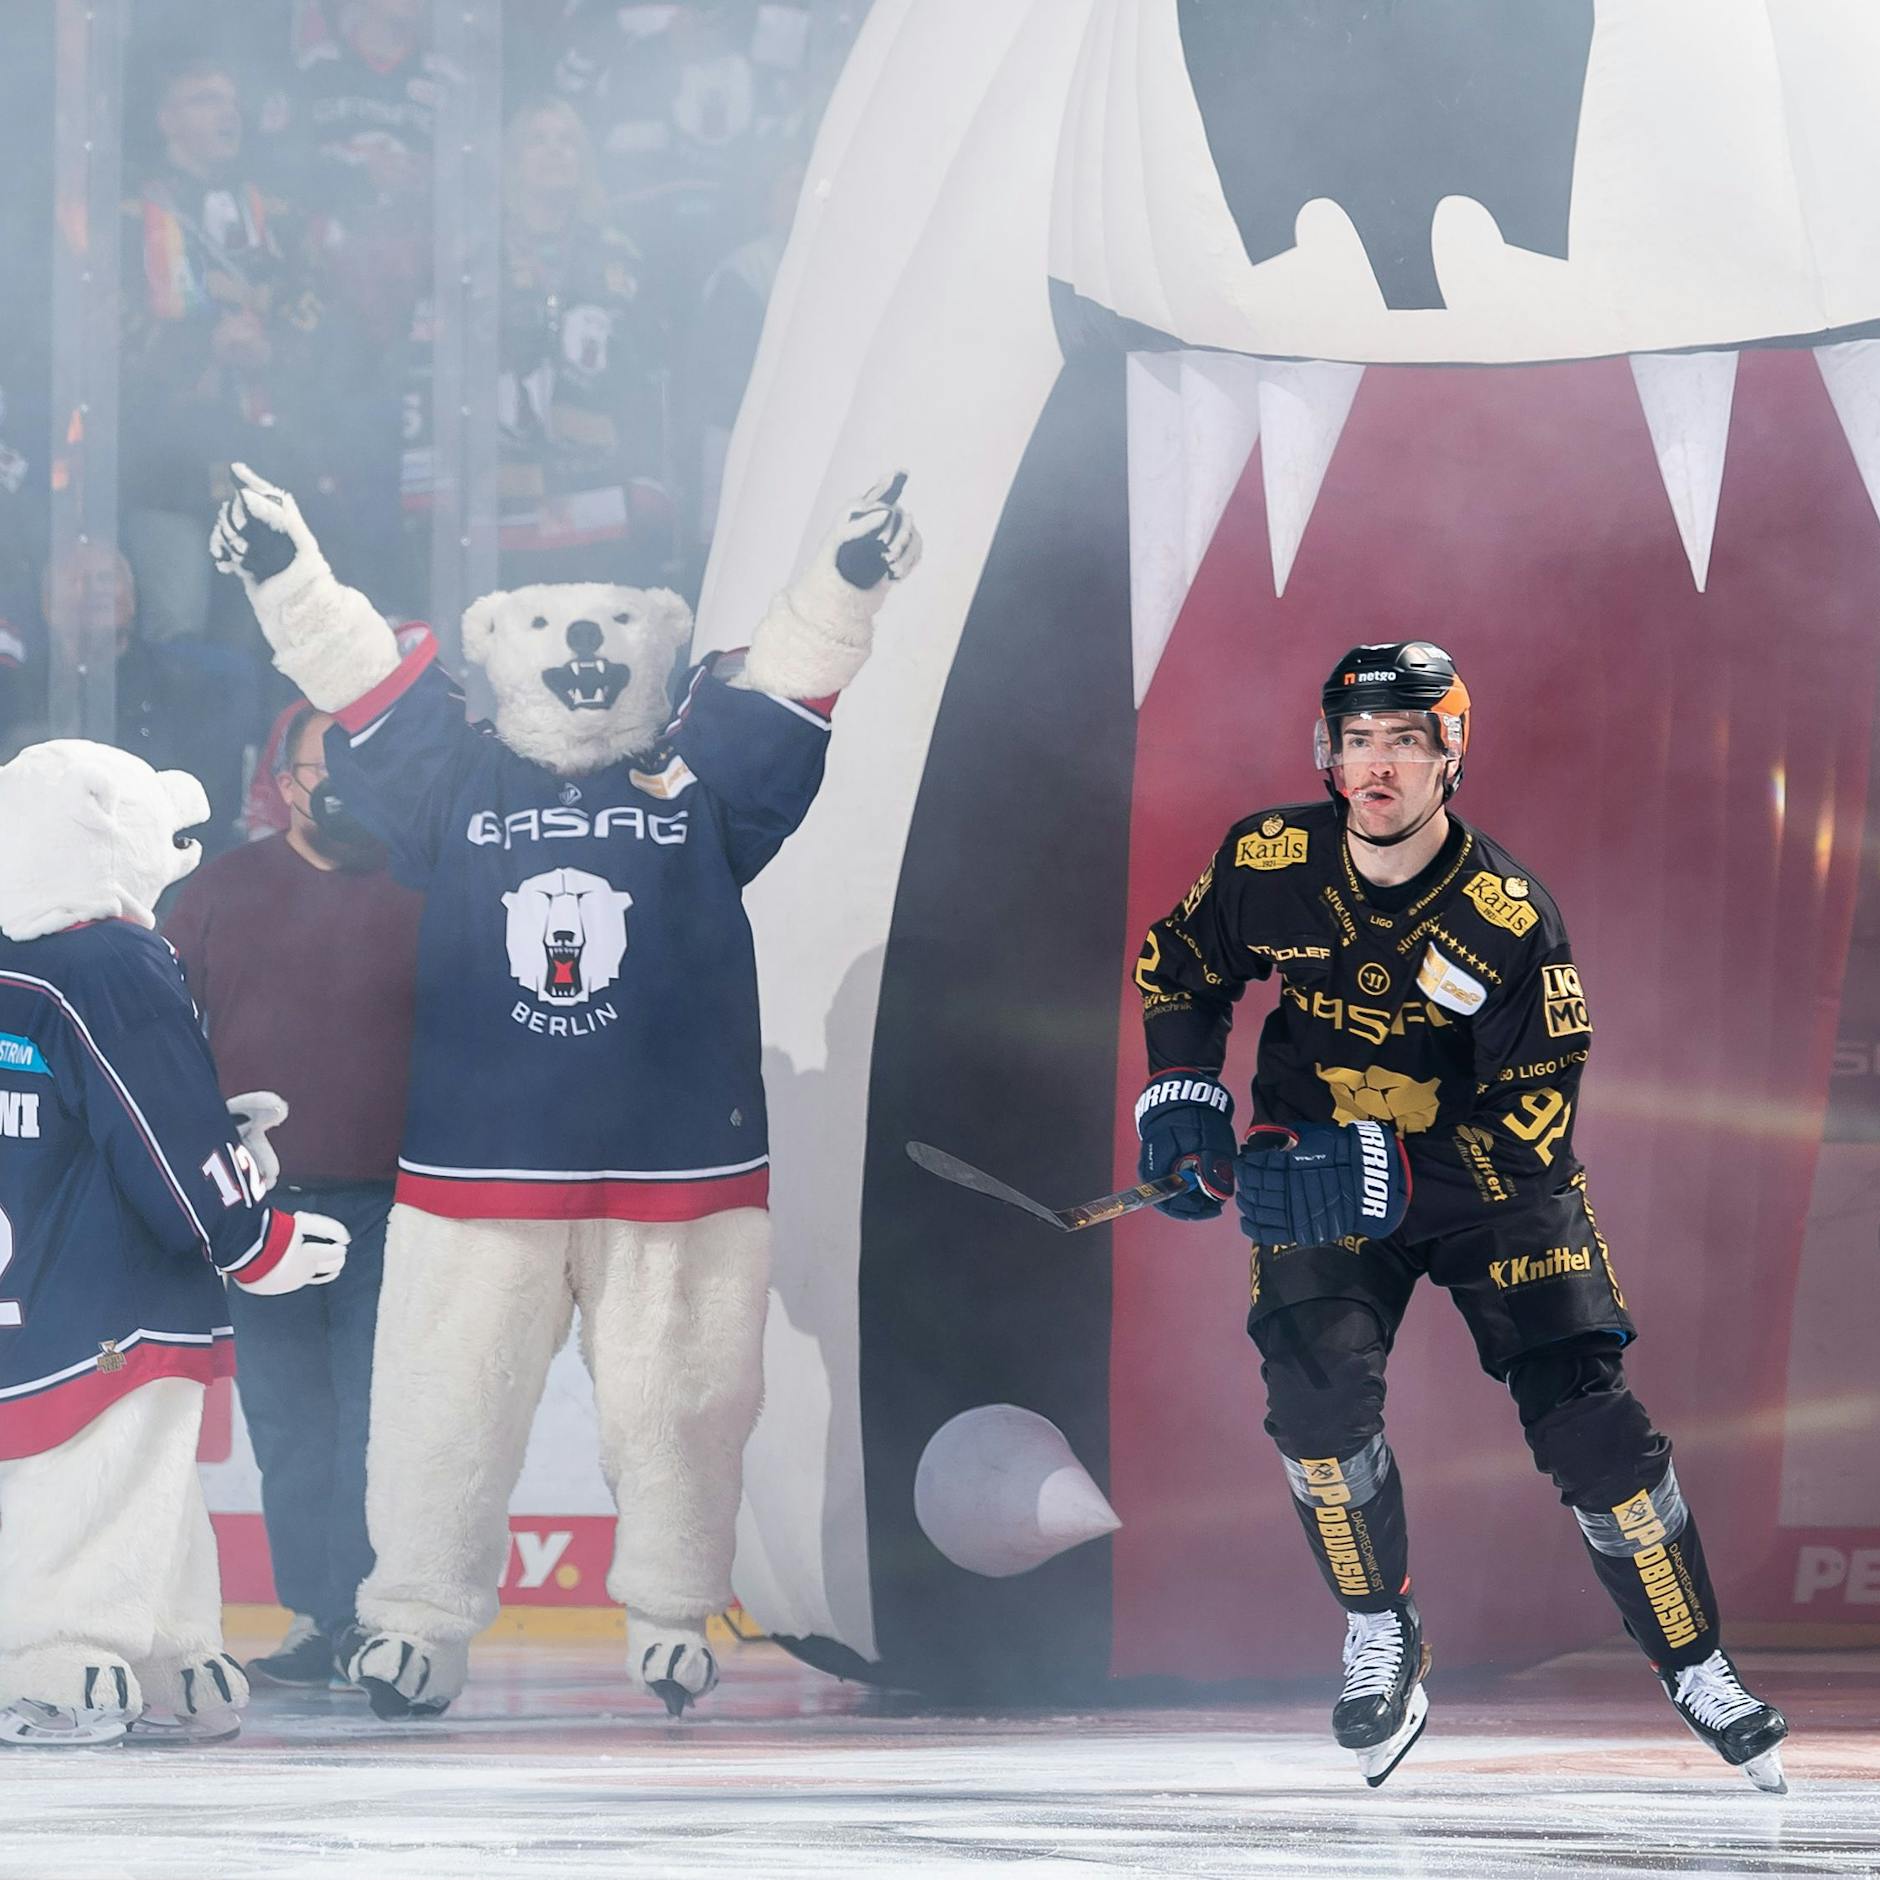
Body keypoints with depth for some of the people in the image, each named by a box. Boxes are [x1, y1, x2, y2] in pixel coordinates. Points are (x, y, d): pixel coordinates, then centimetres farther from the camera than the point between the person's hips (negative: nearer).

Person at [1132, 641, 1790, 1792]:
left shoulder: (1509, 920, -23)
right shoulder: (1267, 863, -13)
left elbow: (1531, 1125, -24)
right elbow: (1179, 965, 8)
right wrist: (1184, 1092, -7)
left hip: (1491, 1178, -2)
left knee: (1584, 1412, -10)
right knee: (1317, 1386, -21)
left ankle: (1695, 1666, 7)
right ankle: (1382, 1640, 2)